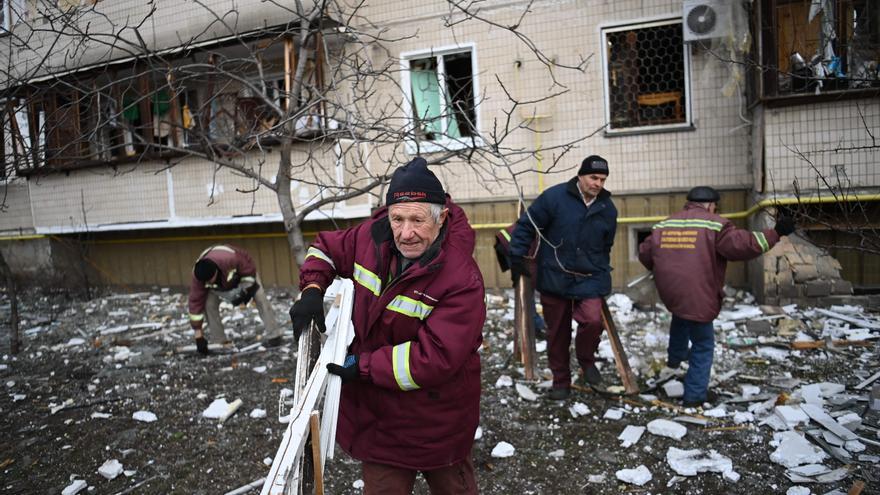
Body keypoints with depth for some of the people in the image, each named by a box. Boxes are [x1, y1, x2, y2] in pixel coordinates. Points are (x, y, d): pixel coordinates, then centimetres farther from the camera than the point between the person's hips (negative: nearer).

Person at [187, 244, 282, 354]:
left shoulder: (231, 258, -47)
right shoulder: (198, 276, -34)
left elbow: (249, 270, -25)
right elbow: (195, 302, -27)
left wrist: (247, 289, -25)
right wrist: (198, 334, -25)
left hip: (244, 270, -2)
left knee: (260, 298, -14)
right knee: (209, 304, -16)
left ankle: (274, 336, -4)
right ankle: (219, 341, -2)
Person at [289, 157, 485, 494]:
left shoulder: (462, 280, -28)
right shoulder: (373, 236, -9)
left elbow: (436, 358, -30)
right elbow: (326, 249, 11)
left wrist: (363, 366, -24)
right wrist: (312, 290, -8)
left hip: (436, 416, -4)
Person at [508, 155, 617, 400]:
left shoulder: (608, 208, 4)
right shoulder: (555, 196, -11)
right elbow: (526, 225, -6)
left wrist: (603, 274, 20)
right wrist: (517, 256, -9)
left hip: (590, 278, 2)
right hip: (553, 277, -2)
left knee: (593, 319, -21)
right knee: (557, 332, 7)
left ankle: (586, 360, 10)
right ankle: (561, 381, 27)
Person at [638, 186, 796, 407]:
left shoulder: (664, 225, 10)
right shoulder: (715, 225, -5)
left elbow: (645, 254, 15)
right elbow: (743, 245, -16)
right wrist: (775, 233, -5)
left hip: (669, 294, 6)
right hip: (698, 298, -5)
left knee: (681, 315, 40)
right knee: (703, 346, 12)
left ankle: (675, 356, 46)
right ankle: (694, 396, 16)